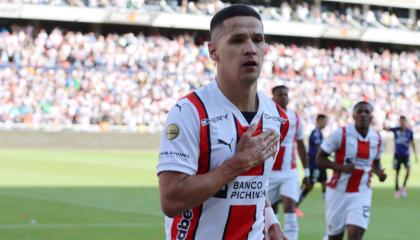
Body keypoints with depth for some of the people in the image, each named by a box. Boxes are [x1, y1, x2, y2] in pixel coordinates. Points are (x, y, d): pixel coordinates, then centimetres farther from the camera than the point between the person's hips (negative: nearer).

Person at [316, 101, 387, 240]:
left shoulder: (377, 139, 2)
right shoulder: (341, 134, -11)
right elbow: (319, 158, -6)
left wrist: (378, 172, -3)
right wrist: (341, 167, -22)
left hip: (361, 193, 2)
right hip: (338, 192, -2)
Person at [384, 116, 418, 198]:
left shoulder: (409, 132, 0)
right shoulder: (396, 130, -2)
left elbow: (412, 143, 9)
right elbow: (386, 129, -13)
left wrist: (415, 154, 8)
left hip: (406, 154, 0)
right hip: (397, 154, 0)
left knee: (408, 170, -17)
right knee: (397, 173, 2)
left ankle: (404, 186, 4)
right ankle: (397, 190, 14)